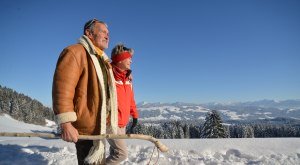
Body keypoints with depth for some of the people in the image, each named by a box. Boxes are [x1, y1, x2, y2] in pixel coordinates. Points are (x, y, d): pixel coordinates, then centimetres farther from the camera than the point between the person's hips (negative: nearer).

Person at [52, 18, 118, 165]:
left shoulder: (103, 60, 18)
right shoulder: (76, 52, -11)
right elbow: (62, 88, -21)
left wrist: (109, 122, 23)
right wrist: (66, 124, -25)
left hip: (100, 126, 10)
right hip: (86, 128, -9)